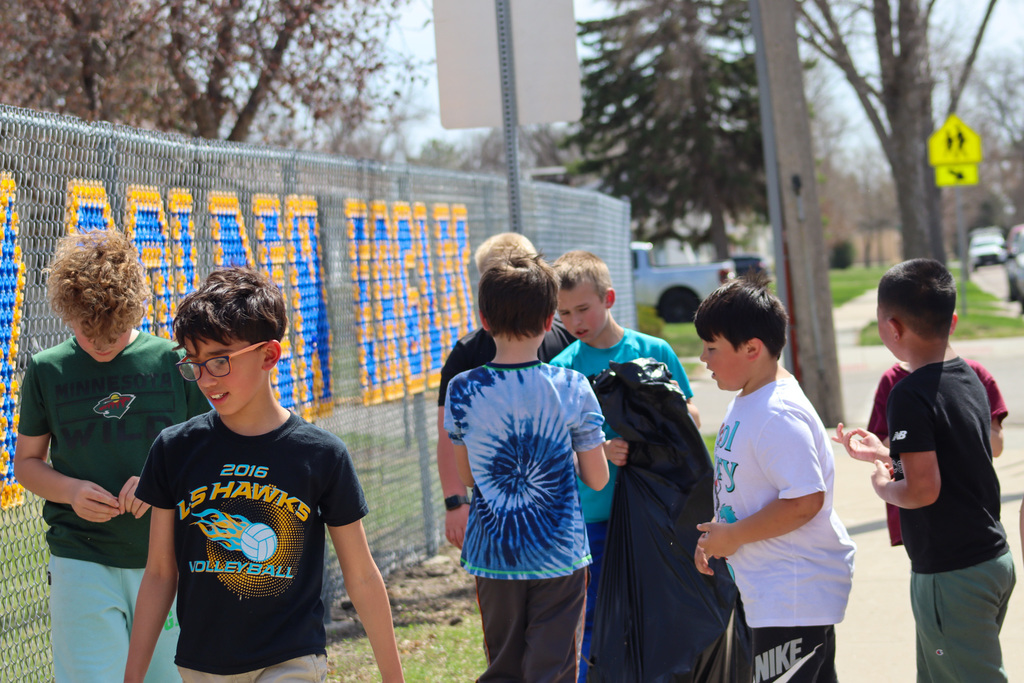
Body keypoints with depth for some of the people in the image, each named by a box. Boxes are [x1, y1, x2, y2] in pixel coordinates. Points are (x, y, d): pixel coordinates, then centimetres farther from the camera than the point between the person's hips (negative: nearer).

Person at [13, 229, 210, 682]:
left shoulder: (174, 363, 1)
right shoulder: (47, 370, 3)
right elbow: (26, 462, 12)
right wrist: (71, 491, -9)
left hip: (167, 560, 1)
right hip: (81, 563, -1)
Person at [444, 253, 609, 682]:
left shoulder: (462, 391, -6)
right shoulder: (572, 389, -10)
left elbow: (464, 475, 6)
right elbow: (597, 479, -3)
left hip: (493, 555, 2)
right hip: (560, 555, -2)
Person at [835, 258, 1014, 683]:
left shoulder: (910, 396, -20)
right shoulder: (970, 379, 7)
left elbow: (923, 490, -24)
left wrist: (883, 486, -5)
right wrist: (883, 454, 21)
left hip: (951, 576, -9)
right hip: (994, 559, 9)